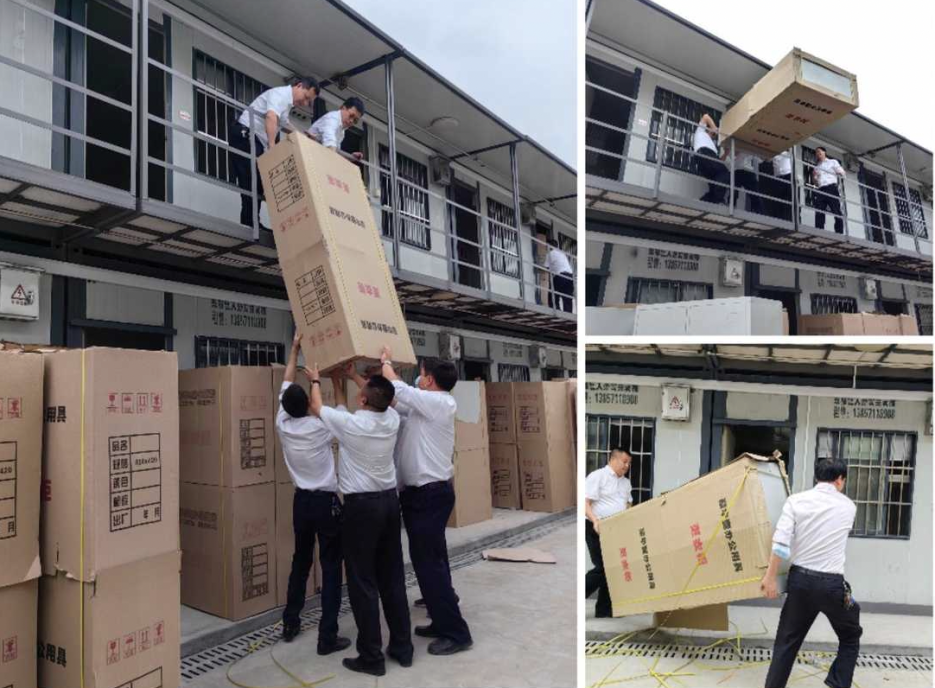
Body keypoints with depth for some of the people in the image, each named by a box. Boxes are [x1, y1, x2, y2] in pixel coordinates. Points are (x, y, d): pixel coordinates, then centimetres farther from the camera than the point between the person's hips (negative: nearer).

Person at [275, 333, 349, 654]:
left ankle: (290, 624, 29)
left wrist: (295, 348, 11)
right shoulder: (319, 428, -16)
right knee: (331, 567, -1)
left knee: (300, 562, 20)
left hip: (301, 501, 6)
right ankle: (328, 636, -1)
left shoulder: (283, 425, -3)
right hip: (326, 502, -5)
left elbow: (285, 385, 7)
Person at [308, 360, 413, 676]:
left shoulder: (350, 424, -17)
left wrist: (316, 380, 22)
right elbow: (378, 396, 20)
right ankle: (402, 647, 22)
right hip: (390, 500, 6)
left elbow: (318, 408, 3)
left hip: (361, 505, -6)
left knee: (362, 583, 3)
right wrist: (344, 380, 32)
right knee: (393, 578, 13)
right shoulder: (392, 419, -3)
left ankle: (371, 657, 9)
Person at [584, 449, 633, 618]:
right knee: (603, 568, -11)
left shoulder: (626, 483, 18)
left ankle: (604, 609, 14)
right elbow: (585, 503, -14)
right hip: (598, 529, -7)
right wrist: (595, 520, -29)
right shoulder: (597, 476, -7)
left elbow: (628, 506, 23)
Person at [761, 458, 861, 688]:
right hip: (832, 583, 0)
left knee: (787, 641, 12)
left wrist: (770, 577, -6)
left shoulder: (796, 500, -4)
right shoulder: (848, 507, 1)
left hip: (800, 579, 1)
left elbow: (781, 542, -13)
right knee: (850, 637, 24)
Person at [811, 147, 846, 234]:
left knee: (837, 212, -12)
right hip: (820, 190, 4)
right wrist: (813, 177, 6)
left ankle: (839, 233, -18)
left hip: (831, 188, -3)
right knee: (819, 213, -11)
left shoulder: (833, 162, 18)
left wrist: (839, 172, -12)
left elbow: (843, 175, 9)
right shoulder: (816, 167, 27)